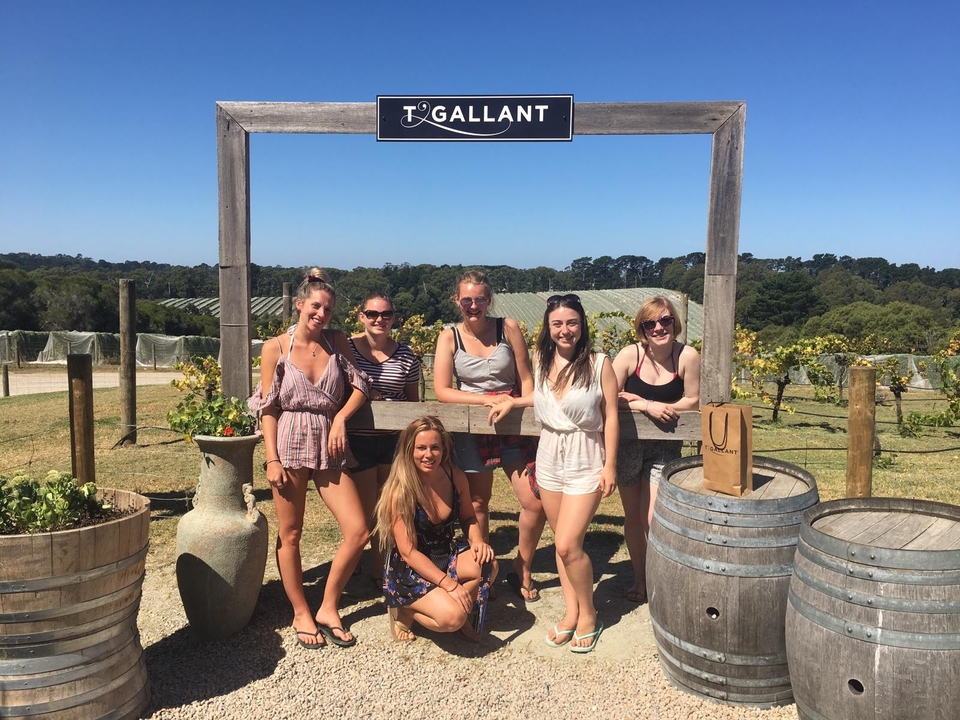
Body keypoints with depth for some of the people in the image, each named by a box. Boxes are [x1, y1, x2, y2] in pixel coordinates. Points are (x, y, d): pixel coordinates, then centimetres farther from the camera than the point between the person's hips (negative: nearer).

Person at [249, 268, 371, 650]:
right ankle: (301, 615, 26)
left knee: (358, 531, -3)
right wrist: (272, 459, -8)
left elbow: (359, 386, 8)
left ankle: (328, 609, 16)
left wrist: (341, 418, -10)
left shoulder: (337, 342, 6)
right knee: (290, 535, 7)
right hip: (289, 446, -3)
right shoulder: (275, 348, -2)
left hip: (329, 448, 3)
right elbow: (268, 408, -2)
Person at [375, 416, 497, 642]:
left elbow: (468, 518, 10)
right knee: (451, 618, -27)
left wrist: (478, 541, -12)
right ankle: (404, 611, 4)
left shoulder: (456, 478, -7)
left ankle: (461, 614, 3)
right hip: (409, 571, -5)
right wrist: (449, 584, -25)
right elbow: (409, 552, -20)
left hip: (447, 559, 5)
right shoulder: (401, 491, -21)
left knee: (487, 565, -25)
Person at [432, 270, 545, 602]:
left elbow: (525, 379, 1)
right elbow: (442, 391, -8)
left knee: (535, 502, -3)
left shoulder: (508, 328, -2)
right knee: (477, 504, 11)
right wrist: (488, 400, -16)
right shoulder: (449, 337, -3)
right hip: (471, 430, 0)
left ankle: (522, 571, 20)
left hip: (513, 427, 1)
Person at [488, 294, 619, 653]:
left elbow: (610, 417, -9)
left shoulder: (599, 364, -12)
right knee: (563, 542, 11)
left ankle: (588, 614, 13)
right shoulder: (541, 361, 2)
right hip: (549, 460, 5)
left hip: (585, 464, -5)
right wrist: (513, 402, 9)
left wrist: (610, 465, -10)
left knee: (568, 544, -9)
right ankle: (571, 611, 25)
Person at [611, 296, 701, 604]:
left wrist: (649, 404, -18)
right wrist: (648, 406, -25)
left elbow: (692, 401, -9)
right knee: (632, 517, 13)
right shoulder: (631, 354, -16)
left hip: (665, 446, -1)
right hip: (628, 443, 1)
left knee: (654, 520, -6)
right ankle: (640, 580, 33)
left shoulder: (688, 356, -15)